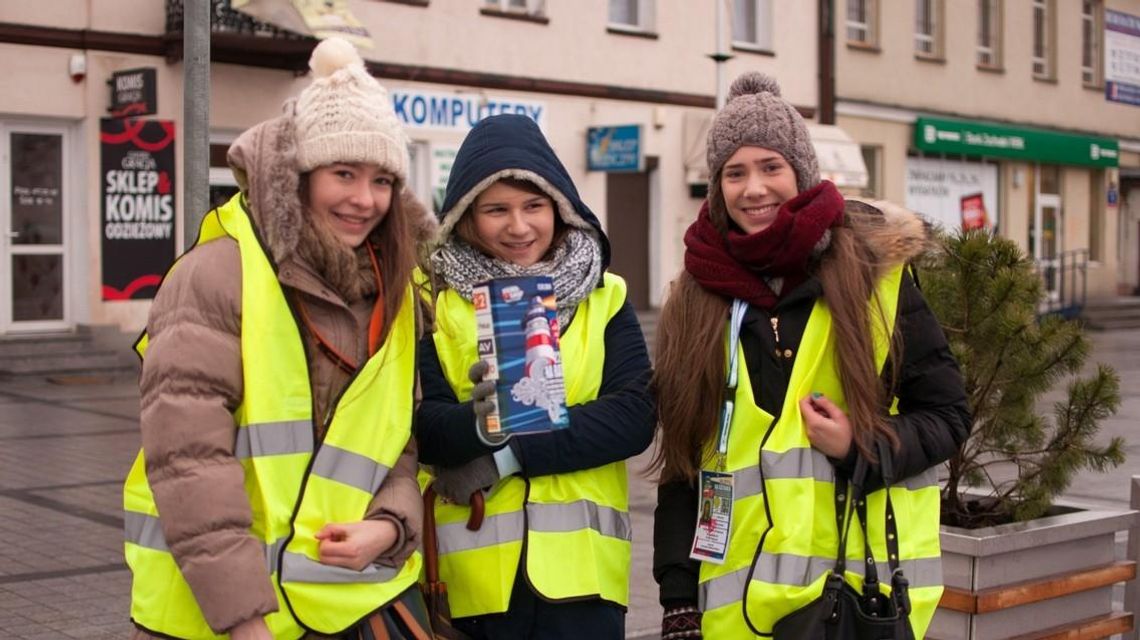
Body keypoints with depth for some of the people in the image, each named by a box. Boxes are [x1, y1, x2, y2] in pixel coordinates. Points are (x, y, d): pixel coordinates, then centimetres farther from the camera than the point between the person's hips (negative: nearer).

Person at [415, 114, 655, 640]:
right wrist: (475, 422, -28)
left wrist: (509, 453, -14)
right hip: (470, 576, 0)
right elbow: (420, 426, -7)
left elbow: (634, 417, -6)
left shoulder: (604, 297, 6)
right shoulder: (434, 300, 3)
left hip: (579, 571, 1)